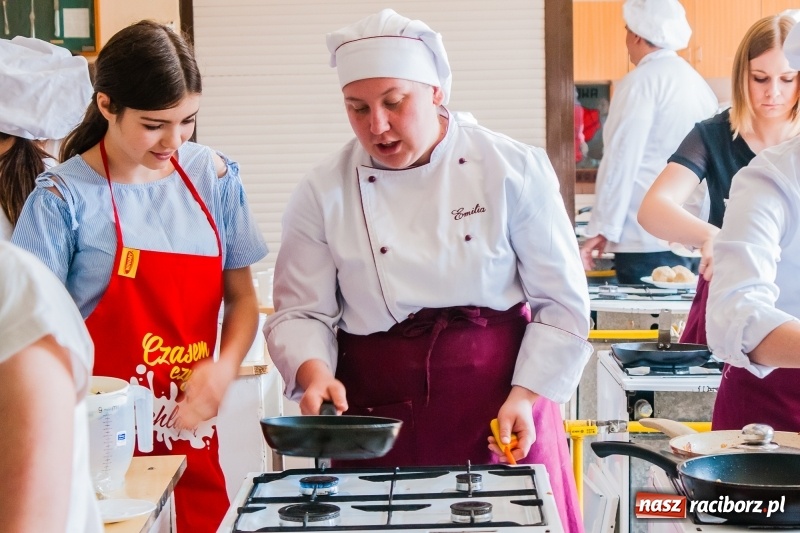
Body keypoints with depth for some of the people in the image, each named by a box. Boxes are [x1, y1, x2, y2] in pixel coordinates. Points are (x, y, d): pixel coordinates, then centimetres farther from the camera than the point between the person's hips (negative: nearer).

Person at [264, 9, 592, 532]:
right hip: (378, 414, 1)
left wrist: (526, 395, -10)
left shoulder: (515, 169, -4)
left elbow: (561, 302, -1)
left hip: (502, 406, 0)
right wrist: (314, 371, -20)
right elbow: (299, 313, 0)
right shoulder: (324, 193, 0)